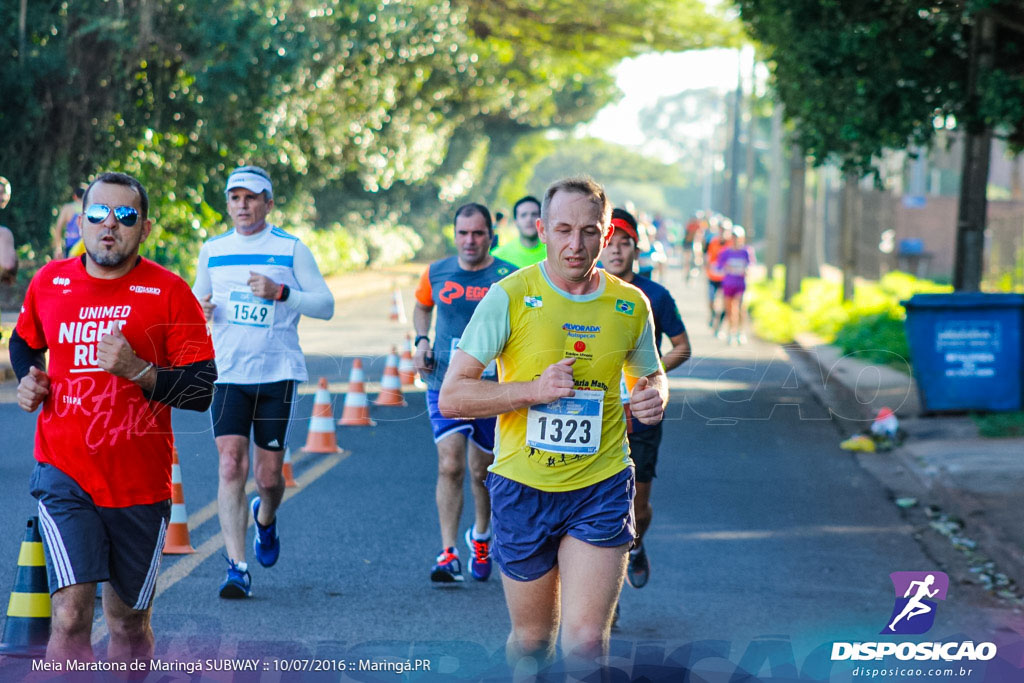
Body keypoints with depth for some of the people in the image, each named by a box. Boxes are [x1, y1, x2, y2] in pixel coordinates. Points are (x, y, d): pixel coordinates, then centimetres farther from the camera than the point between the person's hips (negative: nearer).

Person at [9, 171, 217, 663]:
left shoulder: (169, 293, -4)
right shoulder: (48, 282, 5)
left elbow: (202, 390, -8)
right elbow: (24, 342, 26)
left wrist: (138, 370, -23)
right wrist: (28, 380, 6)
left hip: (140, 481, 0)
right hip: (64, 474, 0)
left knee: (129, 623, 13)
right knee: (71, 615, -17)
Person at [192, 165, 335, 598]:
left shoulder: (291, 249, 1)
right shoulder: (213, 251, 10)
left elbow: (326, 305, -2)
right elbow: (198, 300, 22)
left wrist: (281, 292, -17)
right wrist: (200, 311, -3)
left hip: (277, 373, -1)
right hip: (227, 373, 2)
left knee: (268, 477, 2)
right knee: (231, 466, -12)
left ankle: (265, 516, 39)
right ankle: (237, 568, -12)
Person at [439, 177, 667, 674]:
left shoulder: (630, 305, 1)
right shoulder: (510, 297, -8)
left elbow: (652, 374, 20)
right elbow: (452, 397, -9)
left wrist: (655, 395, -5)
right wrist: (534, 390, -22)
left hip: (602, 488, 1)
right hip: (523, 486, -1)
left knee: (585, 642, -10)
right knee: (531, 640, 13)